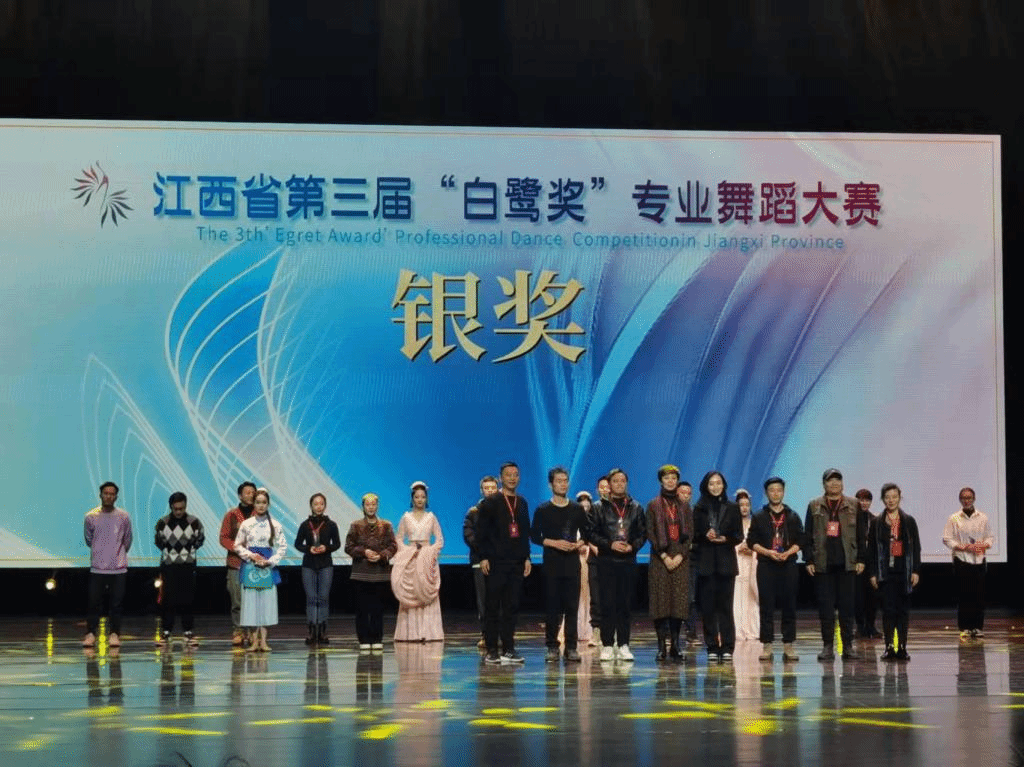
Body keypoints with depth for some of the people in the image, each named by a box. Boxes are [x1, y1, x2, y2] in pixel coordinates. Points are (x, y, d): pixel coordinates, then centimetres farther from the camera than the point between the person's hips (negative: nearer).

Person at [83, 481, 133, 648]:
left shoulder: (124, 517, -1)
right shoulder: (91, 517, -2)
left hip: (118, 567, 0)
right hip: (97, 567, 0)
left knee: (117, 603, 2)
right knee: (93, 603, 0)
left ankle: (114, 634, 10)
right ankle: (90, 634, 6)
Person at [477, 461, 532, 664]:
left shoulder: (522, 503, 15)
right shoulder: (490, 502, -1)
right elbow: (481, 532, -5)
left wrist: (526, 557, 13)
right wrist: (483, 557, -12)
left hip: (517, 563, 5)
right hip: (496, 561, -5)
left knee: (512, 606, 4)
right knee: (492, 606, -2)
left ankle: (508, 649, 8)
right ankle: (491, 649, 1)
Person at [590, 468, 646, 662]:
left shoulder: (636, 508, 12)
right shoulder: (599, 508, 5)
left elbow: (643, 533, 9)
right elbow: (593, 533, 0)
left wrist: (633, 546, -8)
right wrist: (610, 544, -13)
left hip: (628, 560, 2)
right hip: (606, 560, -2)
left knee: (626, 603, 1)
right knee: (607, 603, -5)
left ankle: (623, 645, 5)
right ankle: (607, 645, -2)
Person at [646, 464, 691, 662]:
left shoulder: (684, 506, 12)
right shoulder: (653, 505, 6)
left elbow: (690, 534, 7)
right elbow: (651, 534, -1)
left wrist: (680, 556, -7)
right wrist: (664, 556, -11)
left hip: (680, 558, 2)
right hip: (659, 557, -2)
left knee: (679, 600, -2)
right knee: (660, 601, -6)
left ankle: (675, 646, 2)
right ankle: (662, 647, -4)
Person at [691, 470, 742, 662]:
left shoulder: (732, 508, 8)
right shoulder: (699, 509, 7)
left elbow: (739, 535, 6)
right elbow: (693, 534, 6)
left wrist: (726, 539, -12)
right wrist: (705, 536, -14)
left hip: (726, 562, 0)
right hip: (706, 562, 0)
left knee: (725, 605, -4)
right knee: (708, 605, -1)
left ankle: (727, 647, -2)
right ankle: (712, 648, 4)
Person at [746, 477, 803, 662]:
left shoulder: (793, 517, 11)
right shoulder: (759, 517, 8)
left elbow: (799, 541, 7)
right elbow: (752, 541, 3)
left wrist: (787, 553, -11)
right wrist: (768, 552, -12)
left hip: (788, 565, 1)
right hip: (766, 566, -1)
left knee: (789, 606, 0)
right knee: (766, 606, -3)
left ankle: (788, 645, 3)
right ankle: (766, 645, -1)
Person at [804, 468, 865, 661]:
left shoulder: (853, 506, 9)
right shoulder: (814, 506, 9)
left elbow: (861, 535, 9)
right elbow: (808, 535, 7)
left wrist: (860, 559, 2)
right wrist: (809, 560, 0)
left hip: (847, 563, 0)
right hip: (822, 564, 0)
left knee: (847, 605, 1)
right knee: (825, 605, 0)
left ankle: (848, 645, 7)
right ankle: (827, 646, 5)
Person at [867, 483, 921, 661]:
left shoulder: (908, 521, 6)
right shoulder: (877, 522, 5)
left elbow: (916, 547, 6)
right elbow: (871, 549, 5)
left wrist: (916, 571, -1)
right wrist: (872, 573, -1)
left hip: (904, 571, 1)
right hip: (885, 571, -1)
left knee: (903, 609, 3)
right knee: (888, 608, -5)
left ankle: (902, 647, 6)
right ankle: (889, 647, -3)